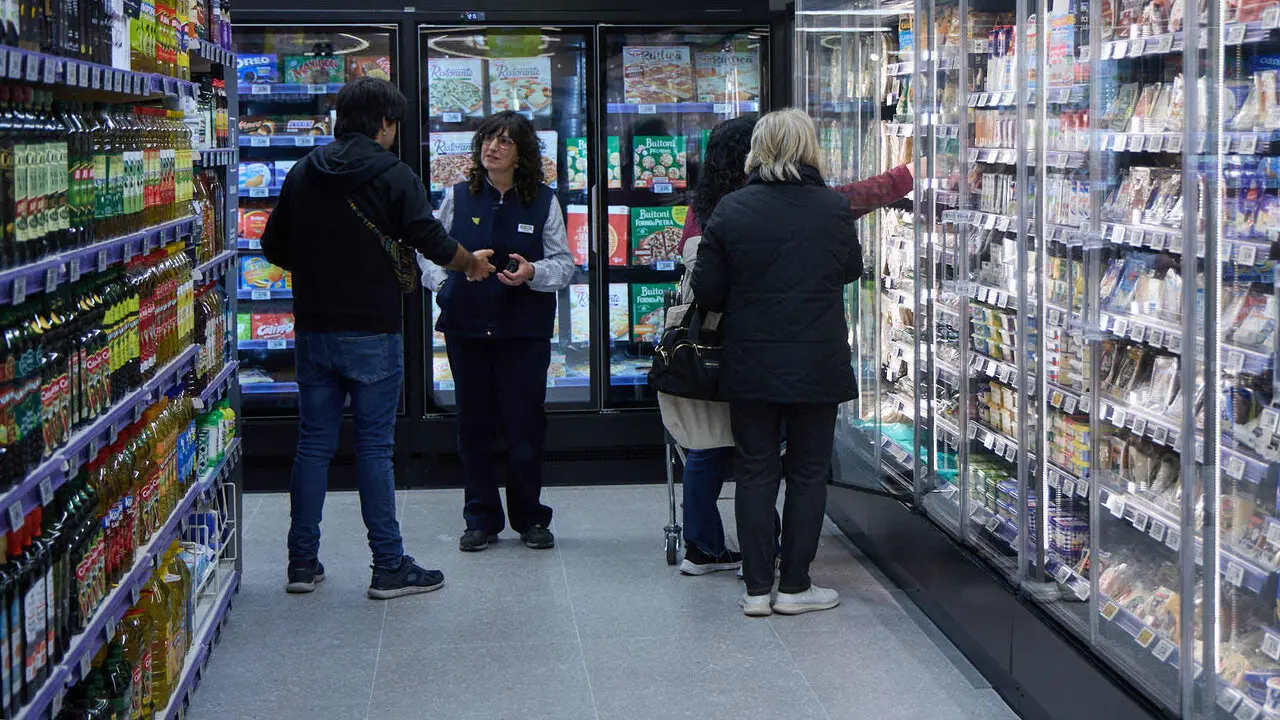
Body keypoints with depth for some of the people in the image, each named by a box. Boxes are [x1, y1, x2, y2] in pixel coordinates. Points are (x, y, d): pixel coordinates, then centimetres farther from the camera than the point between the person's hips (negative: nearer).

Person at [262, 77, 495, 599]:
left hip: (313, 330, 5)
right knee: (375, 448, 0)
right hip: (372, 332, -4)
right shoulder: (393, 175, -9)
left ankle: (302, 561, 14)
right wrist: (473, 262, 8)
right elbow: (433, 243, -11)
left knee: (313, 444, 10)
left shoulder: (303, 174, 6)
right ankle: (389, 566, 4)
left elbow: (273, 248, 10)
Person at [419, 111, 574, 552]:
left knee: (525, 425, 0)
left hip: (524, 329, -2)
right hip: (466, 326, 2)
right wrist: (441, 284, 0)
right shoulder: (458, 197, 6)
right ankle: (481, 519, 17)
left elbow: (564, 264, 3)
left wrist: (533, 273, -15)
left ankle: (530, 519, 15)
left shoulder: (543, 201, 2)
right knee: (474, 425, 6)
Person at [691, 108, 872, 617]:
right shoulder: (834, 208, -7)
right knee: (808, 473, 10)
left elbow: (707, 292, -4)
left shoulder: (731, 211, -7)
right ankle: (794, 587, 13)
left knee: (755, 471, 10)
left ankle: (757, 588, 12)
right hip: (817, 365, -1)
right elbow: (851, 268, 10)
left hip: (750, 365, 1)